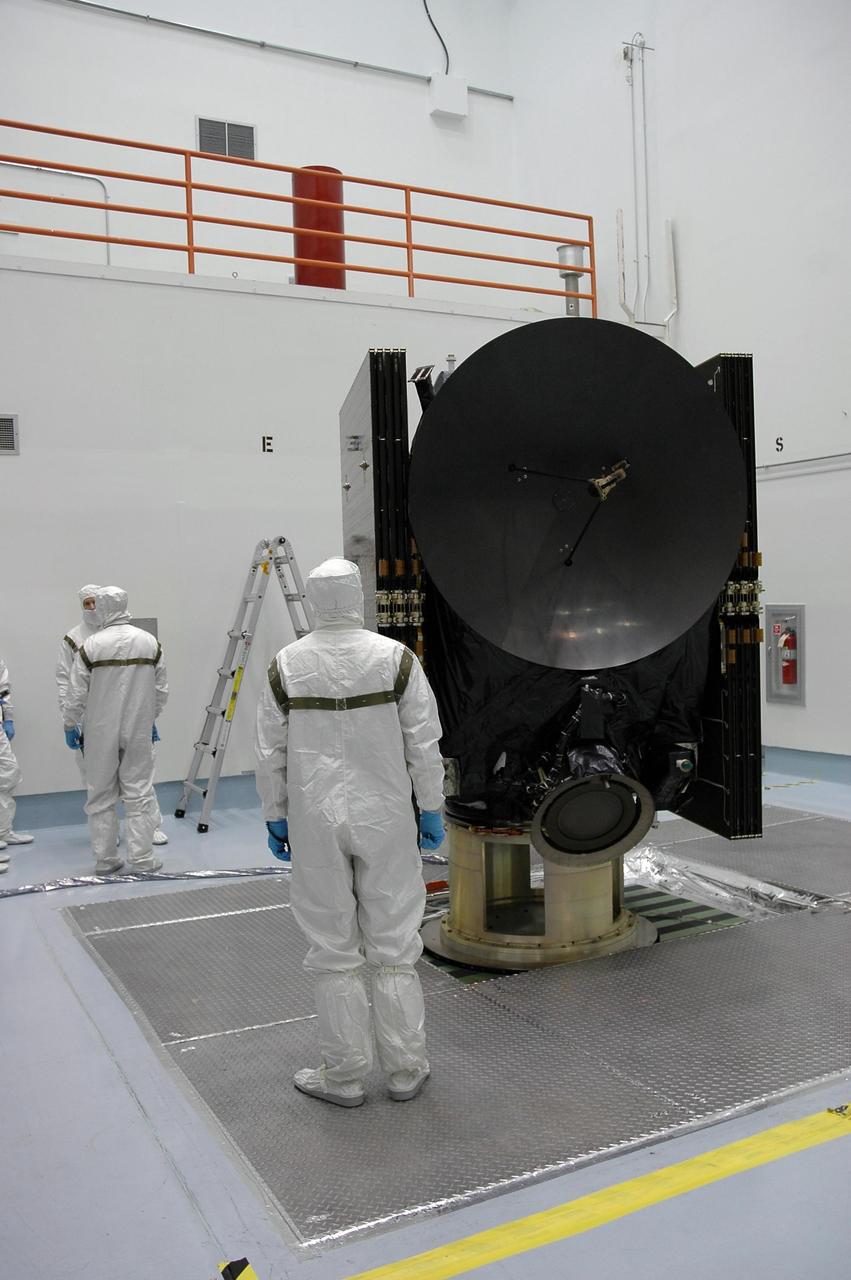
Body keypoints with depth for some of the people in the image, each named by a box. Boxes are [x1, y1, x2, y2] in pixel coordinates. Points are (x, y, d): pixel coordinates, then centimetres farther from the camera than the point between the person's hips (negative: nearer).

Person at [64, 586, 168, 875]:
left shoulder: (91, 646, -10)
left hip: (100, 732, -1)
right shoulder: (150, 642, -2)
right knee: (139, 793, 7)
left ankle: (104, 859, 16)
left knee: (101, 795, 10)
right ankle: (141, 858, 6)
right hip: (139, 731, 1)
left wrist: (71, 725, 11)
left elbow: (77, 694, -5)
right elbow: (161, 690, 5)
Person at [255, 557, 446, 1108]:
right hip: (385, 817, 0)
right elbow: (424, 744, -6)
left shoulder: (287, 665, -4)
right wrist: (432, 810, 5)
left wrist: (275, 817, 12)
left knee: (334, 951, 10)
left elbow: (271, 752, 1)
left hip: (315, 821, 1)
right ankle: (406, 1070, 20)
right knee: (394, 947, 10)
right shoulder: (396, 658, -8)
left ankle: (344, 1075, 19)